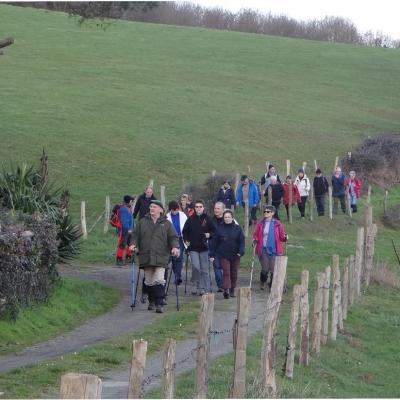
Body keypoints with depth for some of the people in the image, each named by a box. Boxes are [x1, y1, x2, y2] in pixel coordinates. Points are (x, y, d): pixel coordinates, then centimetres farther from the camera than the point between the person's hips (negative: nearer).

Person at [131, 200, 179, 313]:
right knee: (149, 281, 8)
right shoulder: (142, 222, 11)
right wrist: (133, 244, -6)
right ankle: (151, 301, 24)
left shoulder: (166, 223, 7)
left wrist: (175, 247, -11)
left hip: (161, 257, -2)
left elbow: (173, 237, 7)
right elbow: (135, 235, 12)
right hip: (146, 256, 2)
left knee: (159, 280, -14)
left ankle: (159, 304, -13)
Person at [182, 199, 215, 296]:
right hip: (193, 248, -1)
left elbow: (213, 230, 11)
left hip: (204, 247, 1)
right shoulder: (191, 219, 4)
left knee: (205, 269, 4)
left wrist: (209, 234, -8)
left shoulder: (207, 219, 2)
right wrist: (186, 240, 1)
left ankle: (205, 288, 10)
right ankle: (195, 285, 3)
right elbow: (184, 231, 13)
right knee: (196, 267, -14)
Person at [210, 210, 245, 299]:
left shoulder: (237, 228, 1)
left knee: (234, 274, 10)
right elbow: (214, 242, 3)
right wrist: (212, 254, 1)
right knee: (226, 272, -13)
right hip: (224, 255, -1)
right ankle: (226, 290, -23)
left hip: (235, 255, 1)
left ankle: (232, 290, 24)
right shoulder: (219, 229, 1)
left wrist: (241, 251, -17)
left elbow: (242, 241, -2)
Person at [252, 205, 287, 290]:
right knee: (265, 269, 2)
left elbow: (281, 237, 5)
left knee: (274, 270, -3)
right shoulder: (260, 224, 4)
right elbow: (255, 235, 9)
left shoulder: (277, 224, 1)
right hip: (263, 249, 1)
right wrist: (254, 240, -11)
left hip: (273, 250, -1)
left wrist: (285, 238, -16)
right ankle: (262, 282, 32)